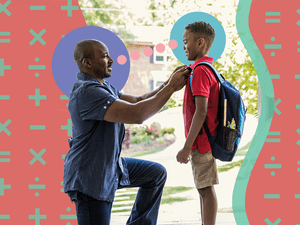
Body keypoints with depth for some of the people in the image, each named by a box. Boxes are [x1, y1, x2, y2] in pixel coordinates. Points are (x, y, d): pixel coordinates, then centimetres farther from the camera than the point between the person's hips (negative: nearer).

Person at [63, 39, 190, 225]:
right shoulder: (87, 92, -27)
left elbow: (138, 101, 12)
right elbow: (136, 114, -33)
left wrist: (168, 84, -3)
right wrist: (171, 88, -25)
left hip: (110, 166, 10)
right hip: (90, 177, -10)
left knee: (156, 173, 14)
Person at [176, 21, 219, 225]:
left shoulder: (200, 71, -17)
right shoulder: (208, 69, 14)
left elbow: (201, 111, -23)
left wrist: (187, 147, -22)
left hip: (201, 142, -10)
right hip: (205, 141, 10)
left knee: (206, 189, -5)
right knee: (204, 189, 15)